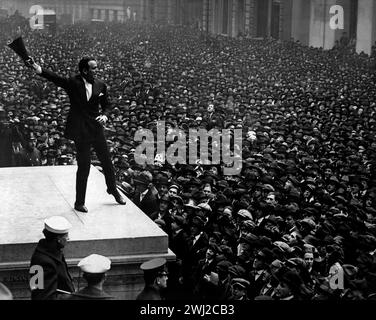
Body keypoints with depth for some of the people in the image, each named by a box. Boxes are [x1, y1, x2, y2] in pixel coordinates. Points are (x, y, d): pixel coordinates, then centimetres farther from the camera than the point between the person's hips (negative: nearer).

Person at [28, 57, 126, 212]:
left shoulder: (100, 86, 4)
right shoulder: (73, 83, -8)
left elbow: (106, 106, 11)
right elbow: (55, 78, -24)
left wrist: (105, 116, -12)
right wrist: (39, 69, -41)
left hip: (96, 128, 4)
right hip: (80, 131, -4)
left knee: (107, 162, 15)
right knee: (84, 166, -1)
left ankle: (113, 189, 43)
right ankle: (79, 203, 14)